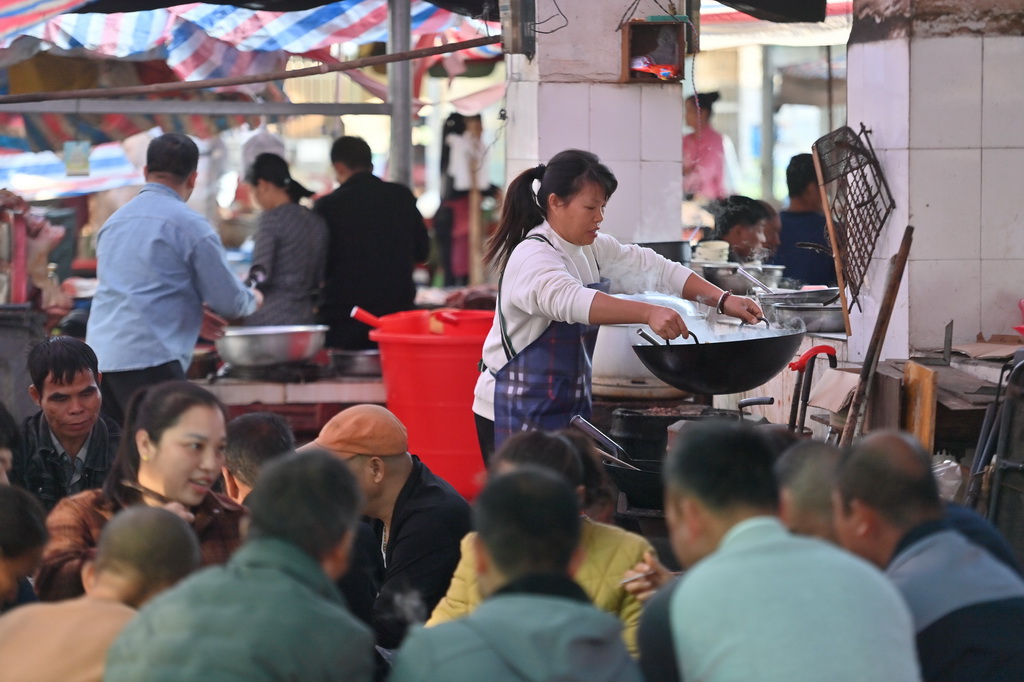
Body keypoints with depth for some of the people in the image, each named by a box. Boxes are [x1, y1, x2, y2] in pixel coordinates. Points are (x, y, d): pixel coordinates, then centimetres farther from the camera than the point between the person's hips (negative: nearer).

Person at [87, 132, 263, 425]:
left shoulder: (114, 221, 18)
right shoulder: (189, 225, -4)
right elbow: (228, 301, 0)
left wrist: (192, 313, 34)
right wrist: (252, 300, 22)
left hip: (100, 355, 7)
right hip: (149, 359, -7)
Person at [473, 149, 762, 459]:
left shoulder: (593, 248, 9)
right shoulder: (532, 258, -19)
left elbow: (652, 268, 9)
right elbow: (570, 299, -37)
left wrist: (723, 300, -5)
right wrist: (648, 313, -50)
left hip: (569, 407, 8)